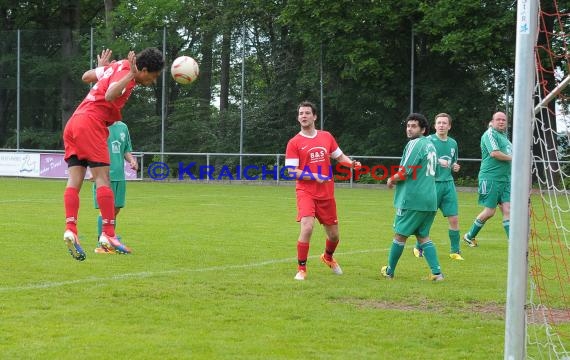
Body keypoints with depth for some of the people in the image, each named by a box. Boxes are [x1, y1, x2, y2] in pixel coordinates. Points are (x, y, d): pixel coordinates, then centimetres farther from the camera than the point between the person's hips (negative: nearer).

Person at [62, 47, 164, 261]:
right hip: (91, 123, -9)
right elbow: (110, 95, -25)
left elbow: (87, 76, 33)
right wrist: (130, 76, -27)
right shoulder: (125, 72, -7)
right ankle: (108, 235, -14)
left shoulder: (118, 66, 20)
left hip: (73, 123, 9)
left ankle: (70, 229, -15)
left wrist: (101, 68, 48)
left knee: (75, 179, -3)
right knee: (102, 178, -10)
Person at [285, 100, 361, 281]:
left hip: (327, 193, 4)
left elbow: (339, 156, 18)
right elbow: (292, 171, -8)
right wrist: (314, 176, -20)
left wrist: (352, 163, -2)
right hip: (305, 191, -4)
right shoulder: (294, 143, -4)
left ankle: (328, 257, 46)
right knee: (307, 227, -25)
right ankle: (301, 269, -9)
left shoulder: (326, 137, 6)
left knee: (333, 235, 12)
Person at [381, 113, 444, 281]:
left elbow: (404, 172, -18)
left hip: (412, 199, -8)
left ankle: (389, 271, 16)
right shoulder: (430, 144, 16)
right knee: (423, 236, 14)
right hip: (430, 199, 8)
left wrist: (392, 180, 2)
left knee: (400, 234, 5)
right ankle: (437, 272, 2)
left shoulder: (415, 144, -12)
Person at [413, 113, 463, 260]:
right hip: (432, 183, -5)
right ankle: (418, 248, 20)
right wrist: (438, 161, -23)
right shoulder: (429, 140, -5)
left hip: (448, 183, 5)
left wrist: (455, 167, 4)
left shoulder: (453, 143, 13)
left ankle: (455, 251, 11)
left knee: (454, 219, 0)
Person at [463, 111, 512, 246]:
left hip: (505, 178, 8)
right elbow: (494, 153, -20)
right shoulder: (490, 134, -7)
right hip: (490, 178, -8)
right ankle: (470, 236, 17)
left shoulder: (504, 135, 20)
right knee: (490, 211, -3)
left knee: (507, 209, -2)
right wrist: (511, 158, -9)